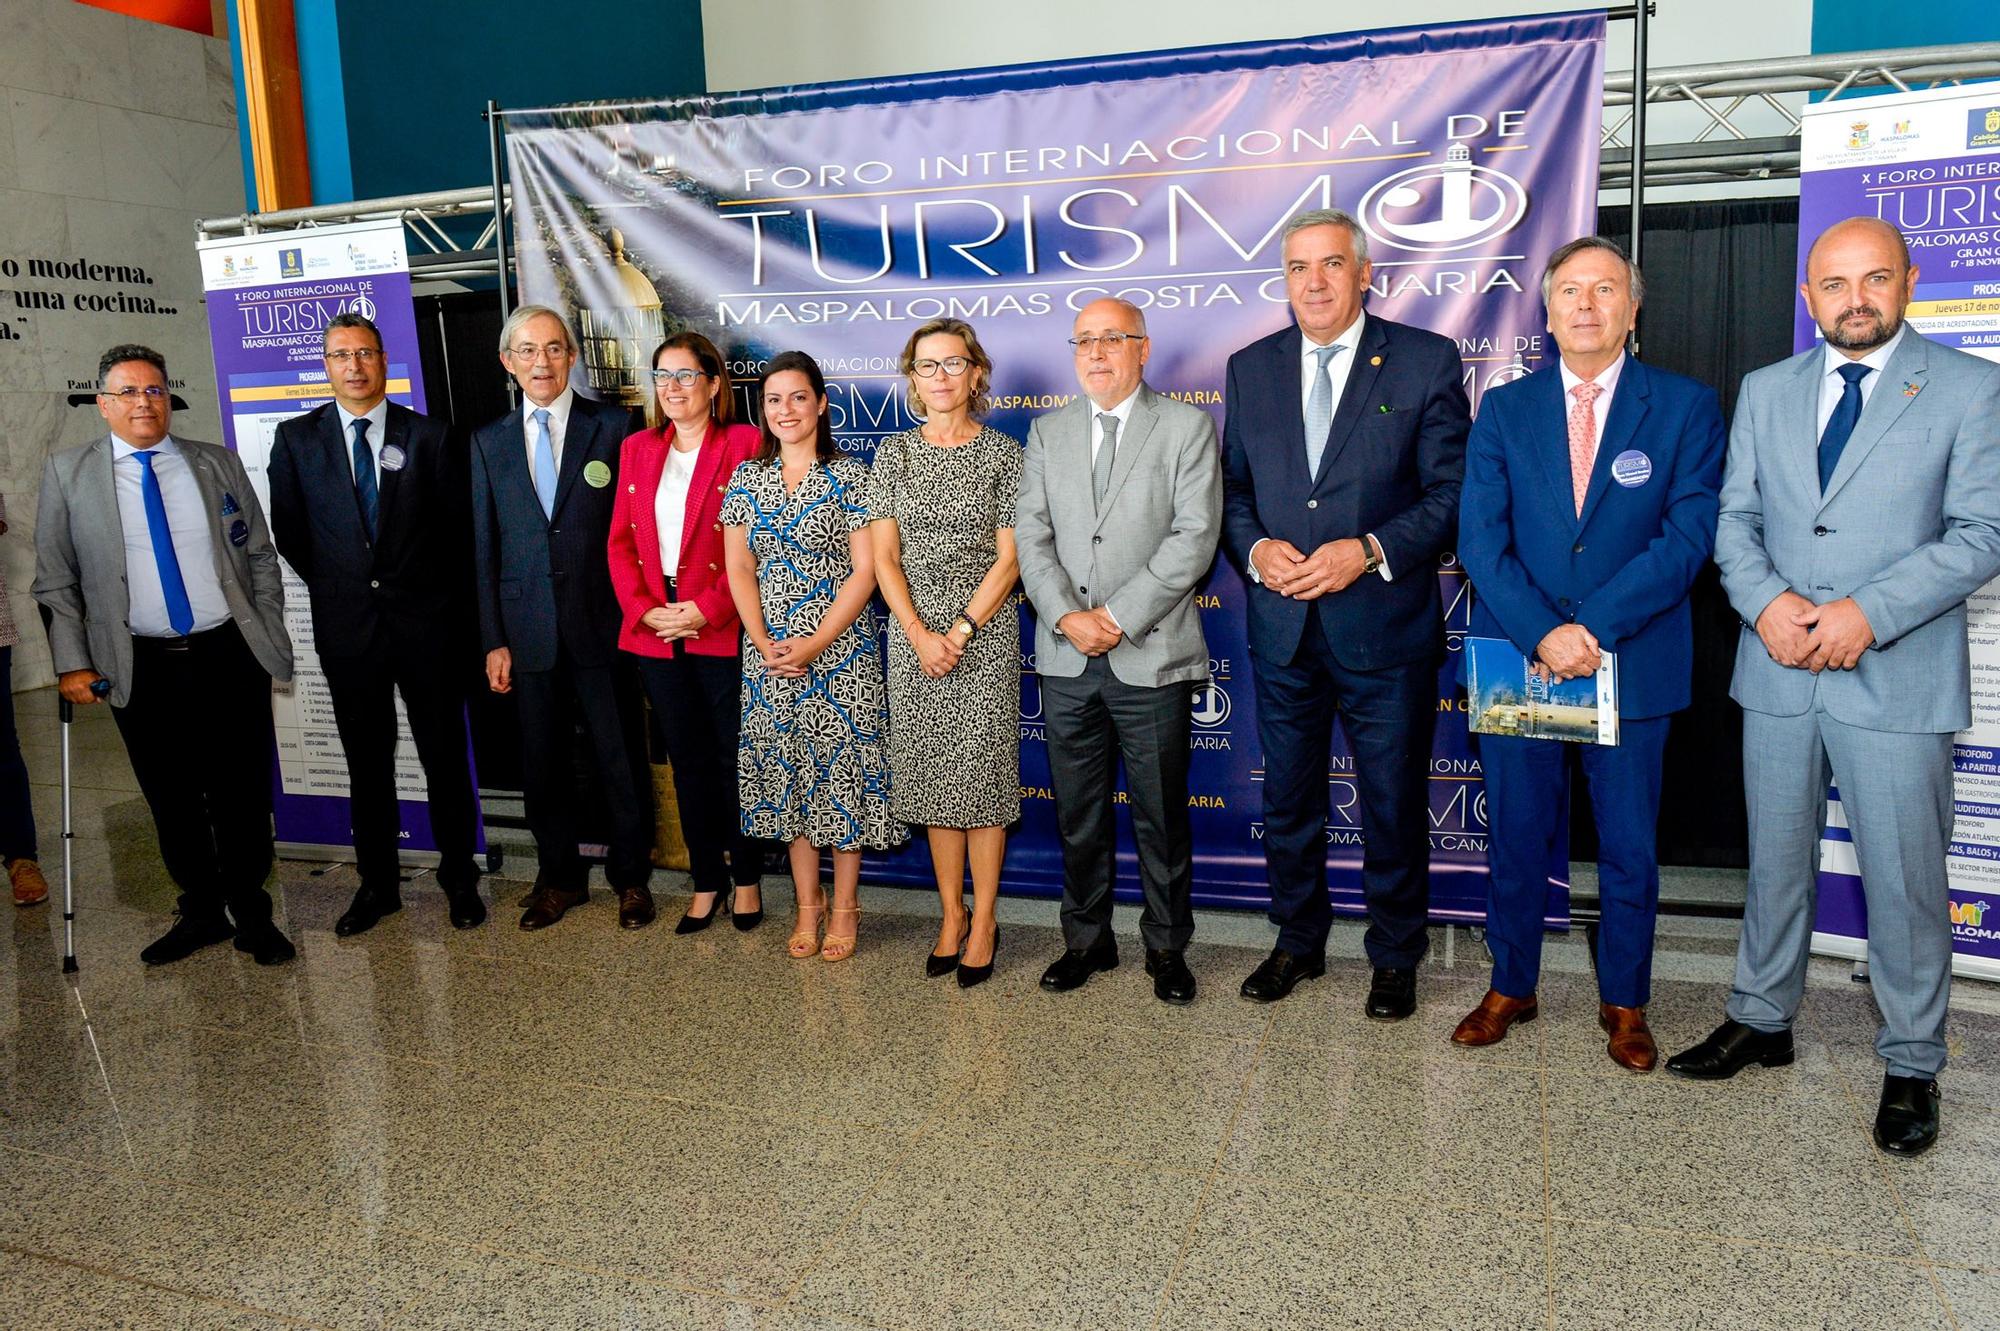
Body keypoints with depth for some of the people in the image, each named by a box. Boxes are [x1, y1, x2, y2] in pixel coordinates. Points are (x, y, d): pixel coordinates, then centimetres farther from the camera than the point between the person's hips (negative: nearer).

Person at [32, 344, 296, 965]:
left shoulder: (220, 464, 7)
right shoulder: (68, 472, 4)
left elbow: (261, 558, 10)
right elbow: (55, 581, 5)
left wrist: (269, 637, 4)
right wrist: (73, 663, -2)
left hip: (230, 657, 0)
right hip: (142, 669, 0)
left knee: (243, 796, 6)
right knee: (172, 800, 9)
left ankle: (252, 915, 22)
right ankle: (200, 913, 27)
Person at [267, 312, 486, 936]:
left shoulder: (428, 435, 1)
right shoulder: (297, 438, 4)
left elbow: (457, 525, 6)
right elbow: (287, 531, 10)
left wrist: (435, 587, 3)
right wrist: (332, 585, 8)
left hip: (424, 621, -1)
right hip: (345, 623, 1)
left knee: (445, 756, 5)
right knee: (366, 762, 10)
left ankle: (460, 879, 18)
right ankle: (377, 884, 22)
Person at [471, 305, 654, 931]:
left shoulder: (612, 426, -1)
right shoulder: (489, 441, 8)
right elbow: (484, 548, 8)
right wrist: (493, 639, 3)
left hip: (602, 624, -3)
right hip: (529, 631, 3)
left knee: (618, 758, 6)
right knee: (543, 762, 12)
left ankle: (631, 876, 23)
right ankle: (559, 877, 29)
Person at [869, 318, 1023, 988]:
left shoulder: (1004, 454, 0)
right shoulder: (893, 454, 7)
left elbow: (1007, 558, -5)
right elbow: (884, 557, 3)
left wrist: (959, 632, -13)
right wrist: (919, 634, -9)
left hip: (985, 632, -2)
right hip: (913, 634, 3)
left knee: (982, 774, 0)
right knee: (933, 777, 8)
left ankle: (983, 920, 13)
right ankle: (951, 915, 20)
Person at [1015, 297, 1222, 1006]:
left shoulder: (1188, 426, 1)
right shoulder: (1048, 432, 12)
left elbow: (1195, 537, -8)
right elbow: (1030, 534, 4)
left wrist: (1118, 616, -14)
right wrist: (1067, 616, -11)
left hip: (1153, 657, -3)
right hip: (1067, 660, 3)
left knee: (1161, 815, 6)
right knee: (1077, 815, 12)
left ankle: (1167, 947, 23)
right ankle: (1087, 939, 28)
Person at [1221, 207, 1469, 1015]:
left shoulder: (1427, 362, -3)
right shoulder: (1250, 368, 8)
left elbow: (1451, 493, -6)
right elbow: (1232, 487, 11)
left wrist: (1369, 551, -19)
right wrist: (1255, 549, -9)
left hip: (1385, 628, -3)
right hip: (1281, 627, 4)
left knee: (1394, 805, 9)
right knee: (1287, 799, 15)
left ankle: (1394, 957, 28)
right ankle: (1298, 942, 34)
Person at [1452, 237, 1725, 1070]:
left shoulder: (1686, 408, 2)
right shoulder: (1504, 409, 6)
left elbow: (1689, 534, -8)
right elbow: (1480, 538, -3)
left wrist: (1593, 627, -18)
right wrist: (1542, 634, -16)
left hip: (1634, 665, -1)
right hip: (1519, 659, 1)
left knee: (1629, 848, 10)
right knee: (1516, 839, 11)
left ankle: (1624, 1005, 28)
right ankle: (1510, 988, 29)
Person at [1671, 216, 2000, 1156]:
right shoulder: (1766, 391, 10)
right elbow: (1734, 520, 7)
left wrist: (1866, 612, -20)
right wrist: (1767, 601, -12)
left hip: (1898, 680, -3)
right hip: (1778, 674, 4)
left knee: (1904, 882, 5)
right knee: (1774, 862, 15)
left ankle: (1911, 1067, 22)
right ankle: (1762, 1020, 31)